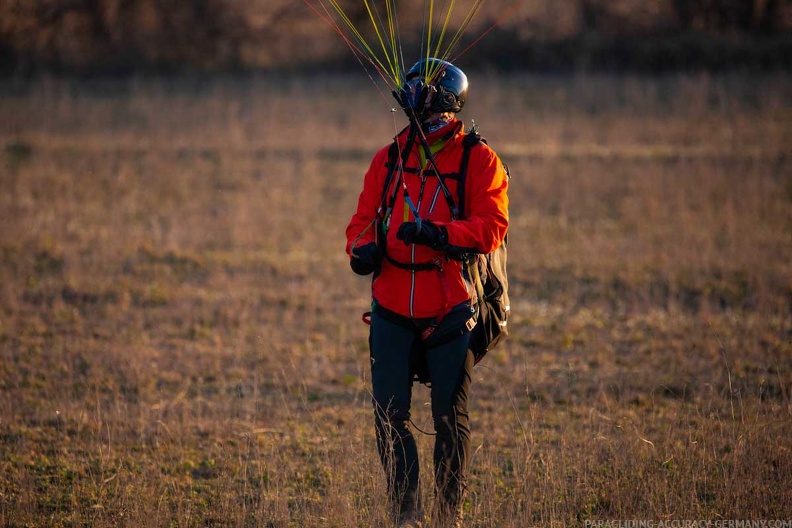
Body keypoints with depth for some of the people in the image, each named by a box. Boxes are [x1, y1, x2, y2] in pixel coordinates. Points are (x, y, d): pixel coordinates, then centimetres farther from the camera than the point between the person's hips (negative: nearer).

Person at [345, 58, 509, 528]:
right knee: (390, 417, 1)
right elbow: (364, 220, 13)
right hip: (392, 310, 4)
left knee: (451, 419, 1)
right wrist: (363, 248, -10)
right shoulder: (389, 159, 11)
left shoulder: (478, 160, -2)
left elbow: (492, 227, -12)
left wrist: (438, 233, -25)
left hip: (451, 311, -4)